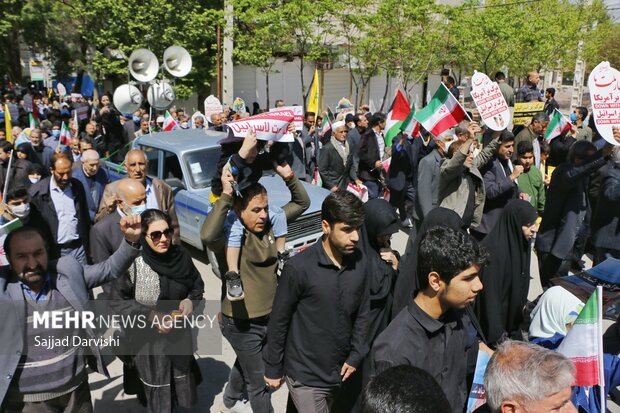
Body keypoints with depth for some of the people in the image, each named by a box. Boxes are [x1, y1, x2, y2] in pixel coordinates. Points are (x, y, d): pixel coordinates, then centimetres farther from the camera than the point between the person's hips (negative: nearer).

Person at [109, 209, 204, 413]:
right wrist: (149, 315, -22)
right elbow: (118, 301, -13)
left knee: (183, 385, 24)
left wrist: (191, 300, -14)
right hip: (148, 340, -3)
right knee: (157, 396, 17)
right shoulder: (132, 263, -22)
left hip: (180, 335, 3)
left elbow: (198, 285, 5)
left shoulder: (181, 256, -11)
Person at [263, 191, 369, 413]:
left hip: (340, 371, 5)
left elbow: (362, 313, 5)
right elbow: (278, 322, -11)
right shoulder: (299, 268, -21)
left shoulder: (359, 263, -6)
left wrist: (356, 356, 1)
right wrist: (273, 369, -4)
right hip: (305, 375, -5)